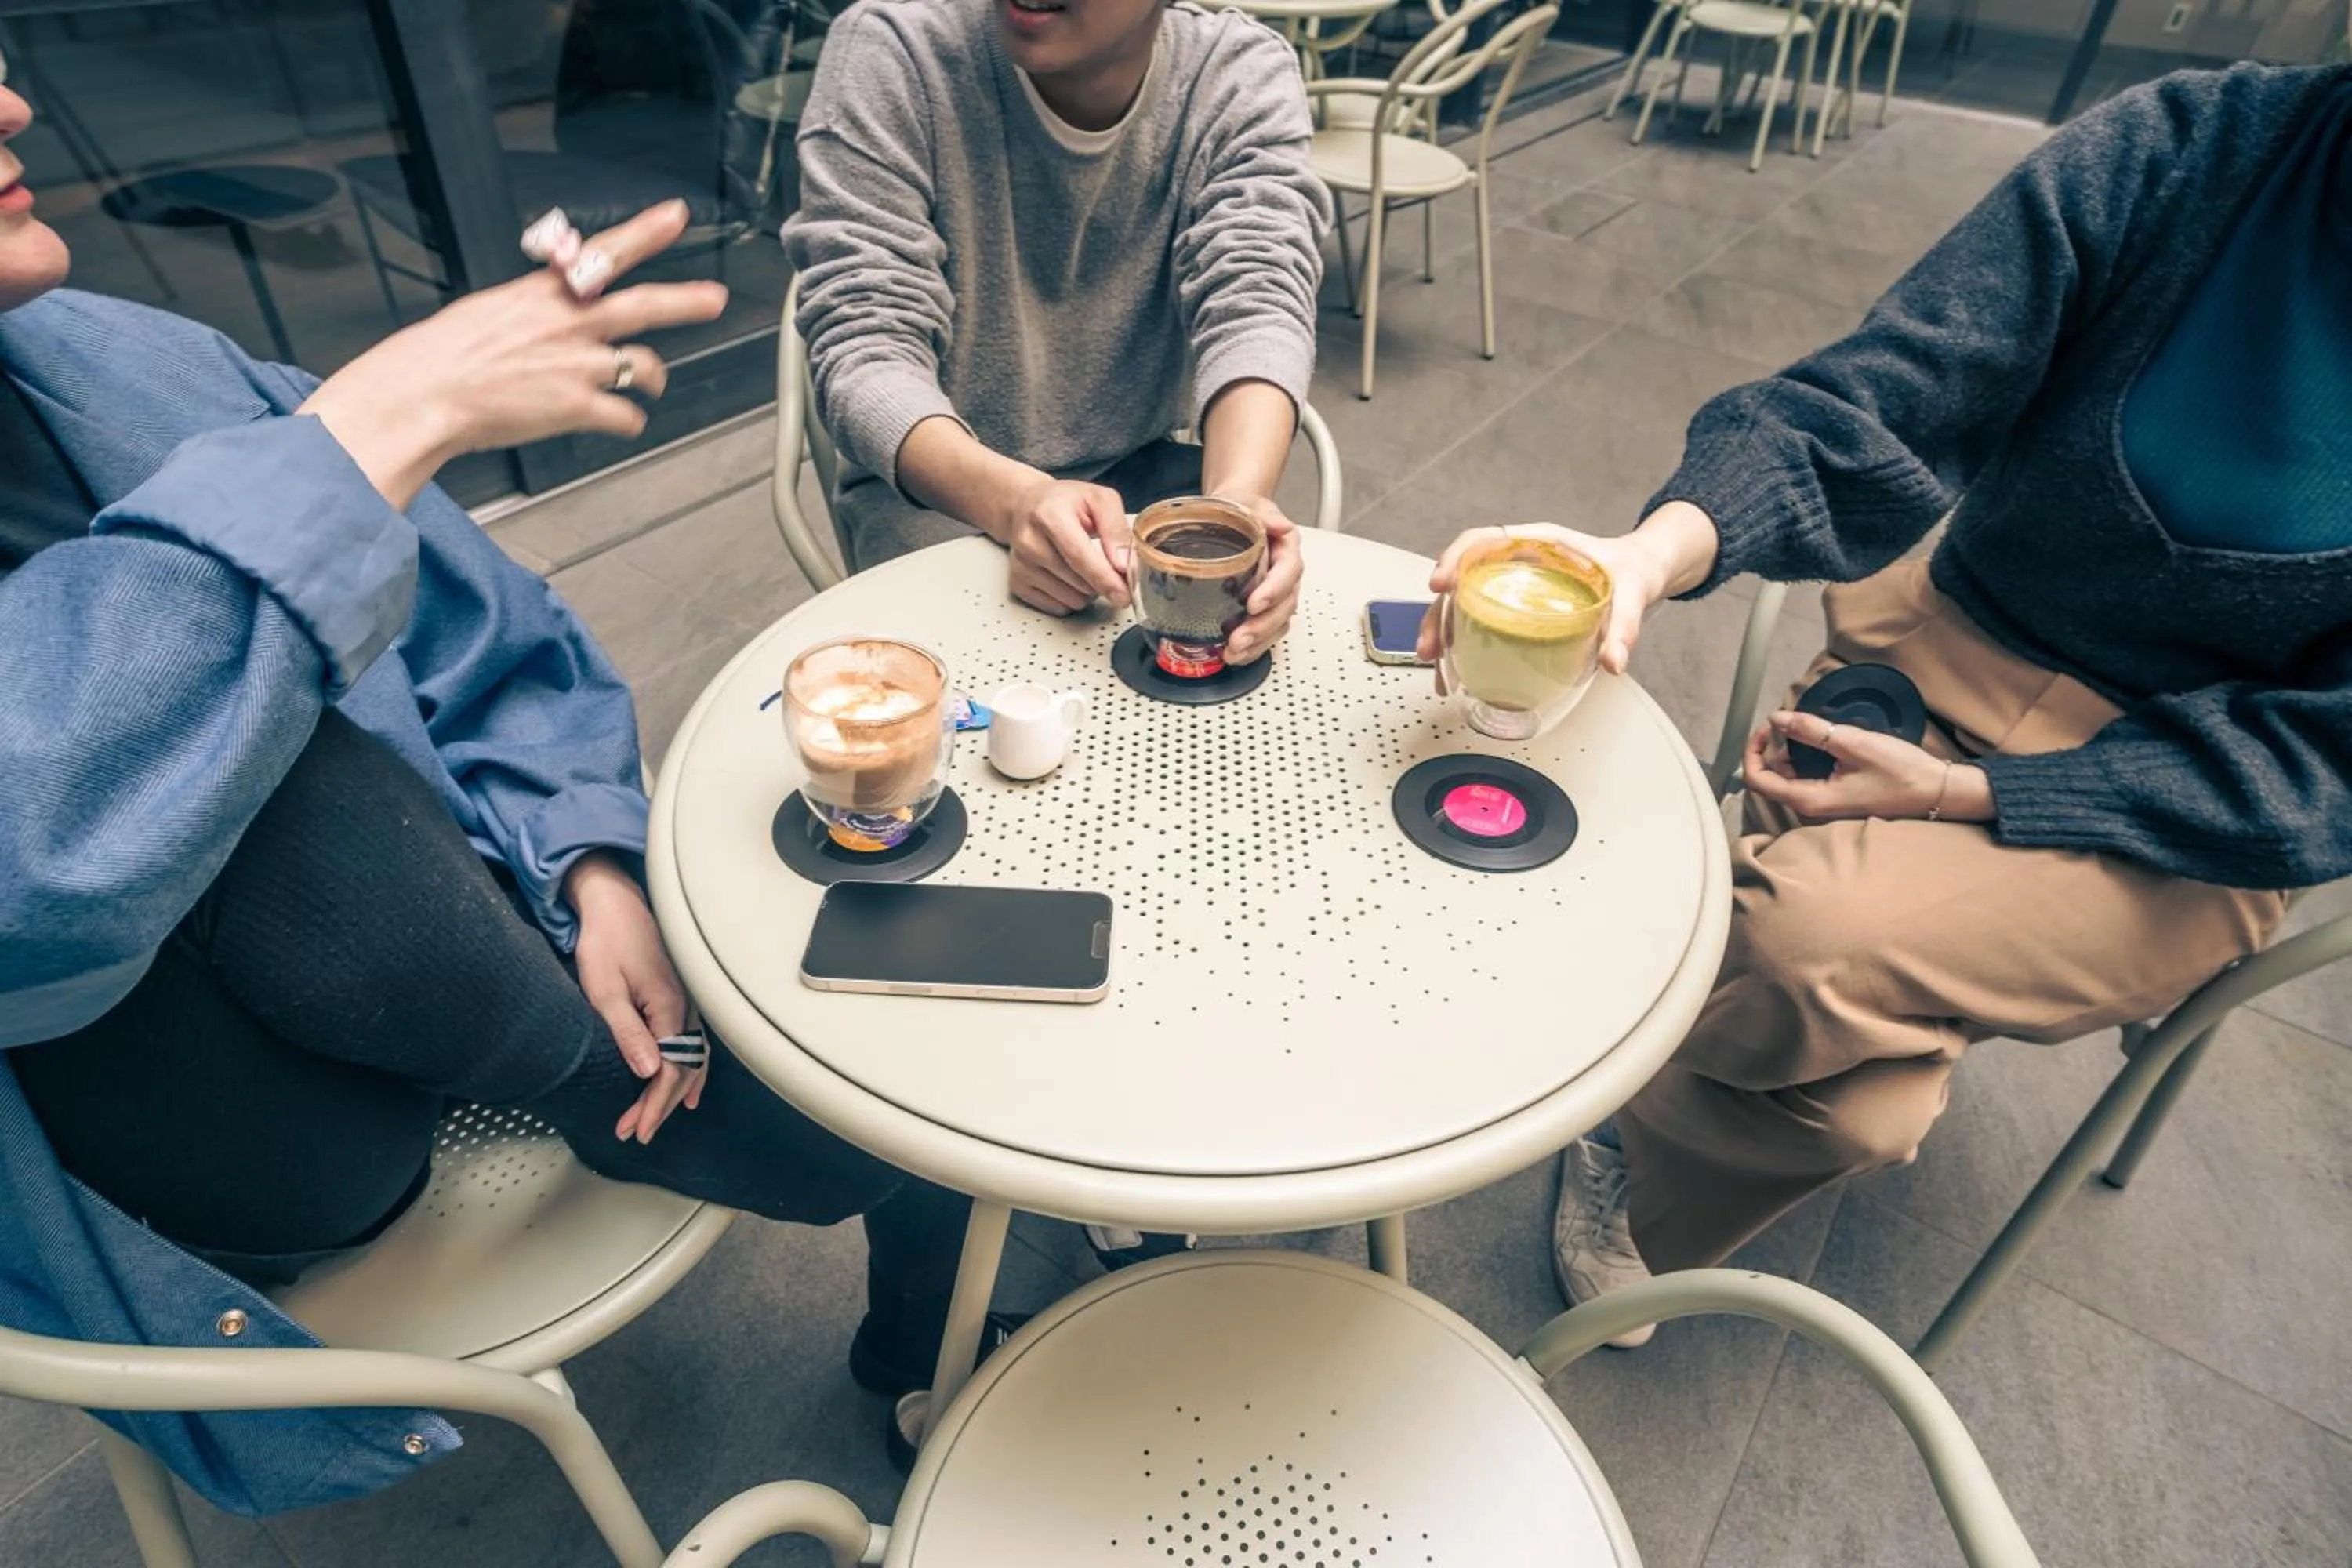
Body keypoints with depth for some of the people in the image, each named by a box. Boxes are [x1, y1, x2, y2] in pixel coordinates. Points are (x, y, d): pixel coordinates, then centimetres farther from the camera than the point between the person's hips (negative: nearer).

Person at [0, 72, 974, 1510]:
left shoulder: (125, 364, -2)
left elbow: (496, 650, 3)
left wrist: (600, 875, -13)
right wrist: (385, 421, -37)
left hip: (435, 990, 5)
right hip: (243, 1173, -4)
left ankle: (922, 1375, 30)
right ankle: (592, 1071, -2)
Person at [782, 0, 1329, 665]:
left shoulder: (1244, 78, -8)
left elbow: (1255, 304, -20)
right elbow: (864, 345, -20)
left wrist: (1237, 499, -44)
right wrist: (1015, 499, -42)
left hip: (1146, 473, 3)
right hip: (936, 485, -2)